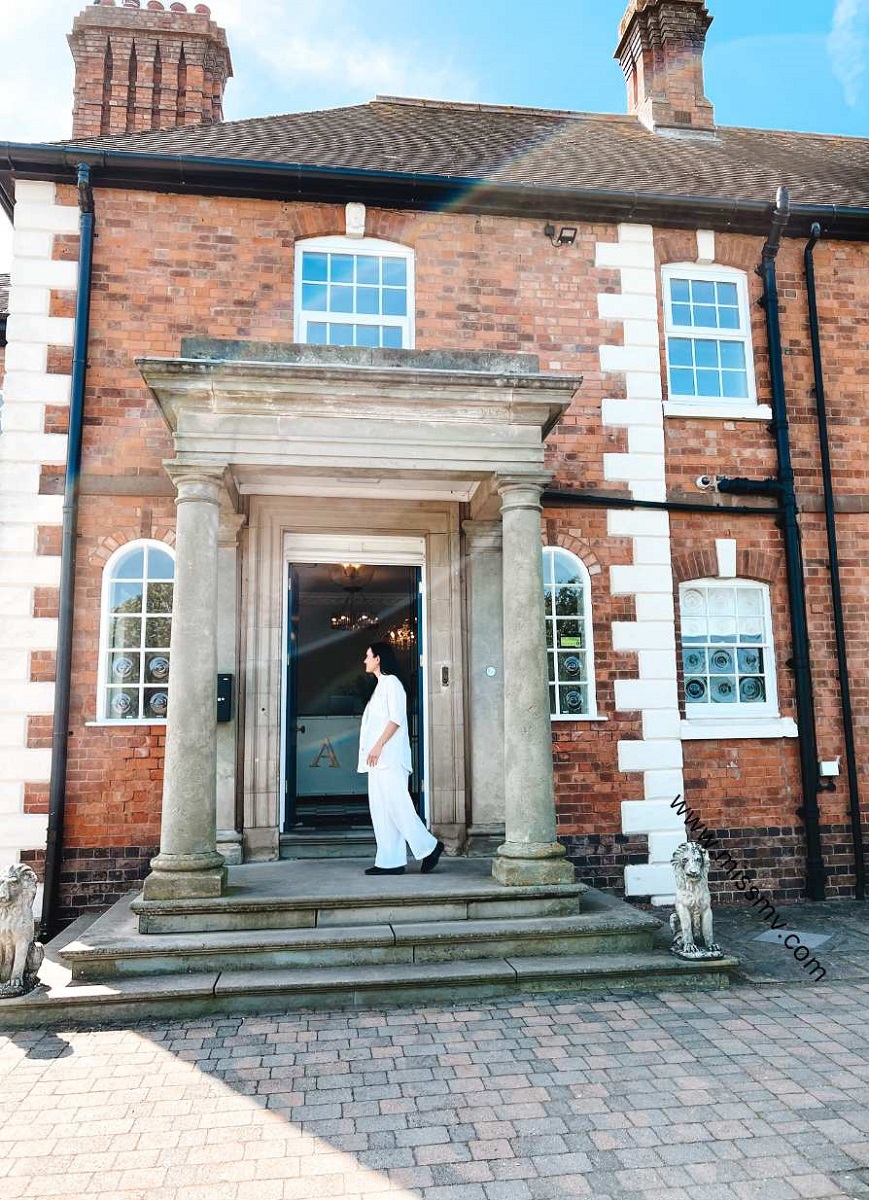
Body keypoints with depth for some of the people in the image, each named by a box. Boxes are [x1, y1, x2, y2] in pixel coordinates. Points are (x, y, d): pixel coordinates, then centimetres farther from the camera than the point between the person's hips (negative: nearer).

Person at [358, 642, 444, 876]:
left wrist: (378, 746, -21)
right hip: (379, 758, 10)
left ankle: (429, 847, 0)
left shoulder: (391, 682, -6)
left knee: (395, 805, -10)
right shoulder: (381, 685, 22)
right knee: (380, 809, 5)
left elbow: (396, 718, -16)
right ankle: (389, 861, 6)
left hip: (389, 757, -10)